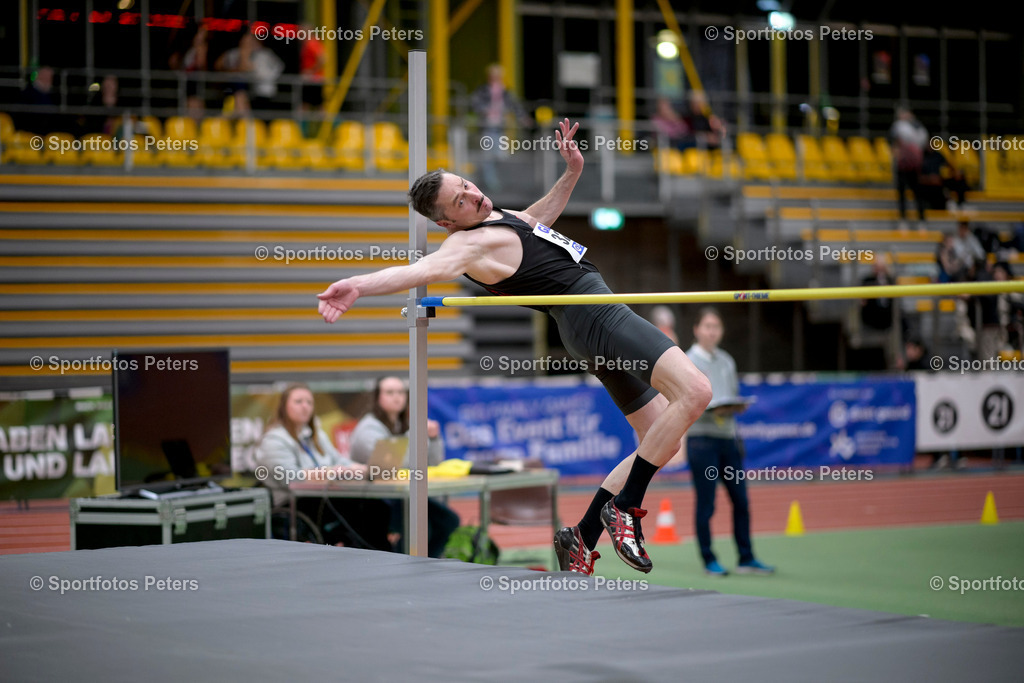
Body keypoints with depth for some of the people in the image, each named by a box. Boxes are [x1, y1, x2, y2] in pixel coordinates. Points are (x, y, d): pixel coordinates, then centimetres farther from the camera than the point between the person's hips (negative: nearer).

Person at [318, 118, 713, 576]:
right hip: (593, 315, -10)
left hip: (602, 320, 10)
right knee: (695, 391, -26)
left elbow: (540, 216, 38)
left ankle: (581, 539, 12)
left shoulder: (500, 219, 17)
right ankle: (625, 509, -18)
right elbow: (432, 266, -33)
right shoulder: (471, 242, -14)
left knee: (662, 440, 12)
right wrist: (361, 285, -51)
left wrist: (571, 173, 23)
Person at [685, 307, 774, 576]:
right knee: (706, 503, -1)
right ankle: (709, 561, 7)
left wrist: (737, 407, -3)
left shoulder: (726, 361, 14)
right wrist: (713, 409, -23)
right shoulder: (688, 362, -5)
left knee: (740, 499, 5)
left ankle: (746, 559, 12)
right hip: (701, 438, -6)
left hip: (728, 437, 6)